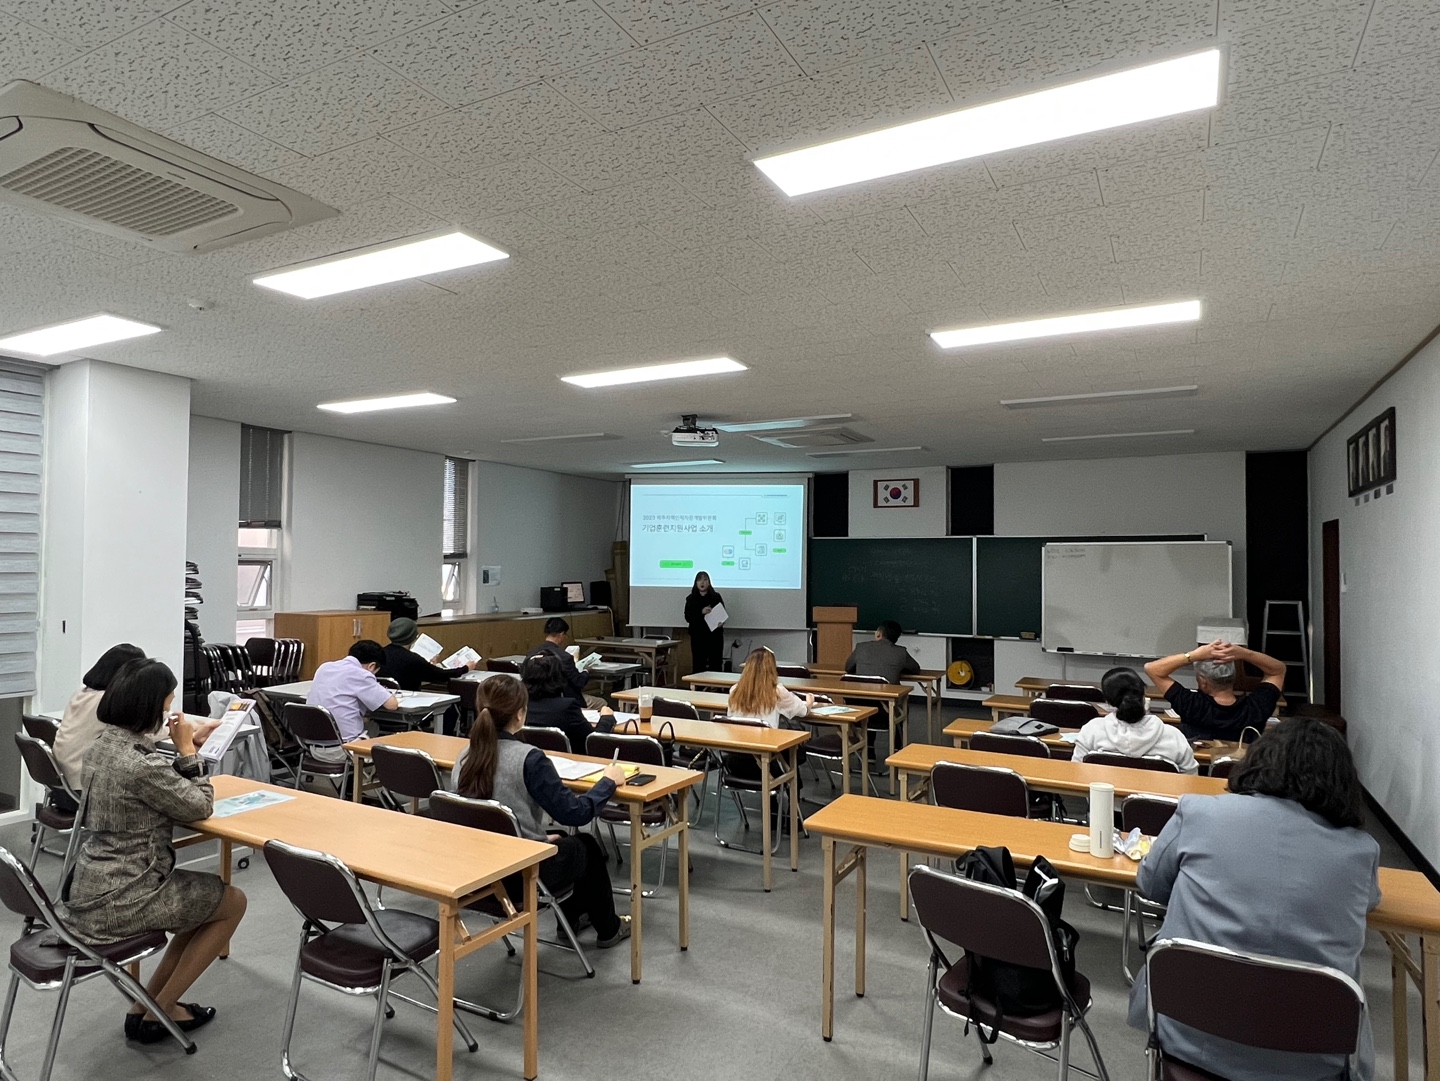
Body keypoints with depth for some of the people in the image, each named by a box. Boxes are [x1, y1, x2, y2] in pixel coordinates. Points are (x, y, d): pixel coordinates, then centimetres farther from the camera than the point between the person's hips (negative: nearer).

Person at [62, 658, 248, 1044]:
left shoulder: (103, 745, 2)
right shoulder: (141, 764, -28)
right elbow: (200, 807, -13)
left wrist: (187, 746, 5)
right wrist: (187, 748, -9)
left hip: (92, 889, 9)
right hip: (119, 901, -9)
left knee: (210, 896, 21)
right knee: (233, 901, 8)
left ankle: (148, 1006, 24)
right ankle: (157, 1012, 15)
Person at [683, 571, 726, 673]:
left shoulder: (716, 597, 5)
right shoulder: (691, 599, 7)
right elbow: (688, 617, -1)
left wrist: (721, 622, -17)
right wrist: (701, 612, -16)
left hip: (714, 635, 0)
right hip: (697, 635, 0)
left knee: (715, 664, -3)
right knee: (698, 665, -2)